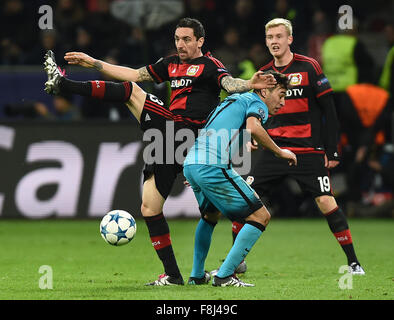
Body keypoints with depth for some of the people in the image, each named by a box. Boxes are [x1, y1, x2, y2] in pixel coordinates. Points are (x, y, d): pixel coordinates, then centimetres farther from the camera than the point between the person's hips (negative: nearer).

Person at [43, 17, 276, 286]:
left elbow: (229, 84, -17)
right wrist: (93, 63, 27)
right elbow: (135, 75, 29)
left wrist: (249, 85, -40)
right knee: (149, 209, 2)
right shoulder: (171, 64, 23)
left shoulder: (209, 65, 1)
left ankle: (61, 83, -9)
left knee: (131, 92, -11)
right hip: (170, 136, 8)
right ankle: (172, 275, 6)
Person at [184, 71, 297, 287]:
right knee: (260, 216, -4)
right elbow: (253, 128, -18)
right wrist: (280, 153, -8)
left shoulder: (233, 100, 29)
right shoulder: (257, 103, 3)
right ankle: (224, 276, -9)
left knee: (210, 214, 35)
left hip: (190, 164, 9)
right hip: (213, 166, -9)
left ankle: (197, 275, 35)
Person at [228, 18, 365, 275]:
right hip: (274, 151, 4)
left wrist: (332, 151, -7)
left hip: (309, 152, -4)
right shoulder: (263, 74, 9)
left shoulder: (308, 68, -4)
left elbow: (328, 110, -3)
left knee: (326, 202, -13)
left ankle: (353, 262, -3)